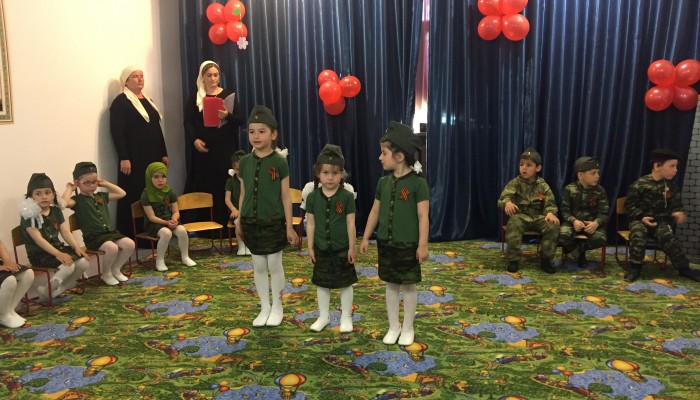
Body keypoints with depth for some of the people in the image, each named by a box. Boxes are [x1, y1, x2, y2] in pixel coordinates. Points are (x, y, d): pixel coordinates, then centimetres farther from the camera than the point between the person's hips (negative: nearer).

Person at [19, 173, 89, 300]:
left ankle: (60, 289, 5)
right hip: (39, 254, -7)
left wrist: (77, 247, -13)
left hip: (57, 247, 7)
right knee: (68, 266, -29)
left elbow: (66, 232, 3)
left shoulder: (56, 211, 8)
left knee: (84, 262, -13)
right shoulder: (29, 215, -13)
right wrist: (58, 254, -31)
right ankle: (47, 290, -4)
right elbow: (38, 239, -21)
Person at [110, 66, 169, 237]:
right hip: (134, 159, -7)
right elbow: (117, 132, -13)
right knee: (134, 197, -4)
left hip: (153, 157, 7)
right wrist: (123, 158, -20)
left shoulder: (148, 101, 18)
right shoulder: (120, 102, -4)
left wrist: (164, 153, 15)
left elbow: (157, 129, 20)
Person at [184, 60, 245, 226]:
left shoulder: (229, 95, 8)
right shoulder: (195, 98, 9)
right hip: (204, 149, 0)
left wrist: (228, 116, -20)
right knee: (204, 185, -1)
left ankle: (226, 224, 3)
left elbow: (242, 119, 0)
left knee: (226, 185, -2)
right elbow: (188, 122, 3)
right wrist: (194, 140, -14)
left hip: (226, 149, 0)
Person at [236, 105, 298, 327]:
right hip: (251, 223, 4)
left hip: (274, 222, -4)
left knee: (274, 265, 5)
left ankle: (277, 307, 22)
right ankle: (265, 308, 25)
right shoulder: (245, 162, 2)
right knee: (258, 266, 11)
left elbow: (286, 197, -6)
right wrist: (239, 222, 11)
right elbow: (243, 195, 9)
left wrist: (289, 226, -6)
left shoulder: (279, 162, -9)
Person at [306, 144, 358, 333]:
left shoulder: (347, 197, -10)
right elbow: (311, 223, 1)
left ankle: (346, 316, 25)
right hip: (321, 248, 2)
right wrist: (310, 247, 2)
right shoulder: (313, 197, -4)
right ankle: (323, 316, 30)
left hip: (342, 248, -2)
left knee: (345, 283, 9)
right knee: (321, 283, 14)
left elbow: (351, 224, -8)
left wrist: (352, 248, -7)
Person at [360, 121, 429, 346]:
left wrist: (423, 244, -15)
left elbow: (423, 216, -14)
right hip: (385, 243, 5)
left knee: (408, 286, 7)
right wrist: (366, 237, 11)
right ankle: (394, 326, 27)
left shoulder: (418, 183, -13)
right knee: (391, 284, 13)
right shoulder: (383, 182, 4)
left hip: (408, 244, -5)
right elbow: (375, 211, 10)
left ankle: (407, 328, 24)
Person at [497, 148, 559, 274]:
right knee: (513, 224, -37)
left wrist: (550, 213, -24)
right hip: (520, 215, -2)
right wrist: (507, 202, -38)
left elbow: (550, 203, 1)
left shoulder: (543, 186, 4)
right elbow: (503, 197, -12)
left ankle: (545, 259, -7)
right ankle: (514, 259, -25)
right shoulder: (515, 183, -1)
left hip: (538, 217, 2)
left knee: (553, 227, -26)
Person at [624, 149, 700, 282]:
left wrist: (678, 213, -9)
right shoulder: (640, 184, -9)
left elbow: (676, 205, 15)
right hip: (640, 220, -3)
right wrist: (641, 217, -19)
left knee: (668, 237, -25)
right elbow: (630, 205, -4)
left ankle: (684, 268, -9)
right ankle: (635, 267, -23)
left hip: (661, 221, 3)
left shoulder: (671, 186, 7)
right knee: (638, 233, -34)